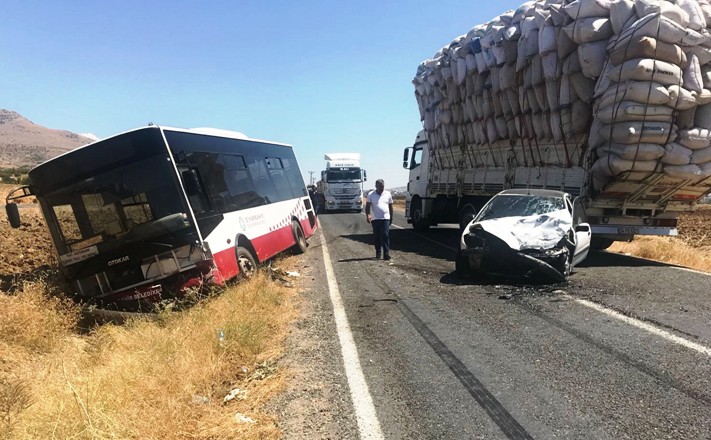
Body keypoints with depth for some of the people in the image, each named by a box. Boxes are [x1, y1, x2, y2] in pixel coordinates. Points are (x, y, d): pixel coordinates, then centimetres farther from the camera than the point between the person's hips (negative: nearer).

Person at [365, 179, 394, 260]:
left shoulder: (388, 194, 8)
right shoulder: (371, 195, 3)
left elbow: (390, 207, 16)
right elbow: (367, 206, -3)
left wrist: (391, 217, 17)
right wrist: (368, 215, -19)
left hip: (385, 218, 0)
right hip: (375, 219, 0)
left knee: (385, 235, -10)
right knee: (376, 236, 6)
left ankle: (386, 253, -12)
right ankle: (378, 253, 18)